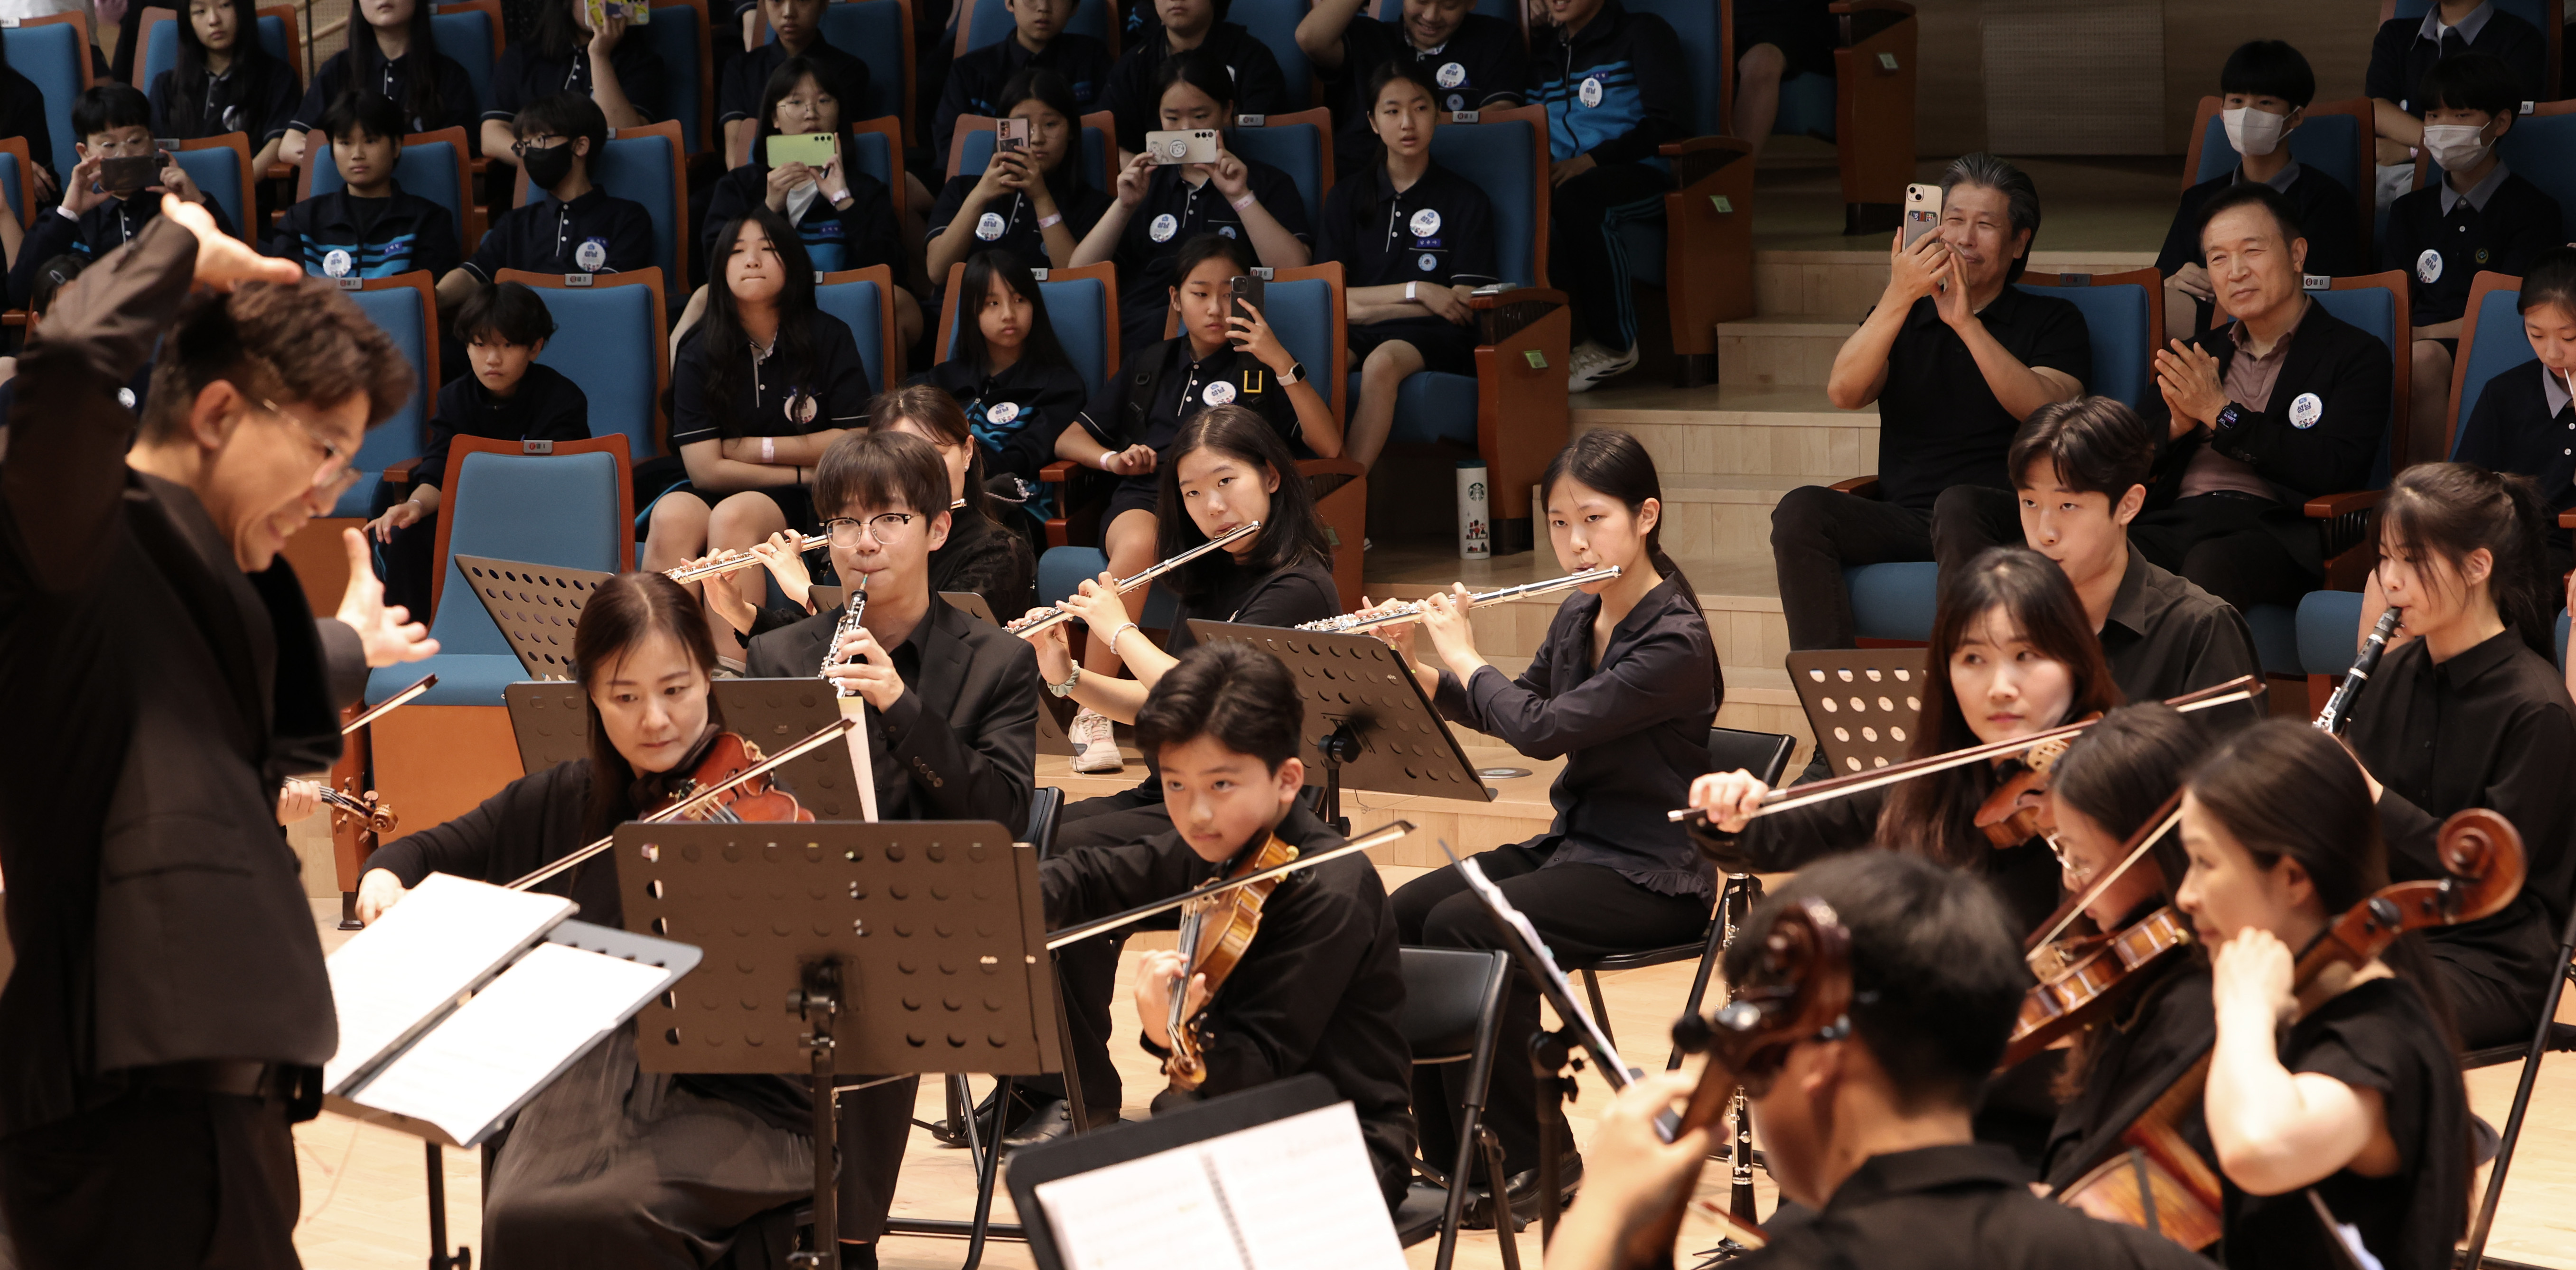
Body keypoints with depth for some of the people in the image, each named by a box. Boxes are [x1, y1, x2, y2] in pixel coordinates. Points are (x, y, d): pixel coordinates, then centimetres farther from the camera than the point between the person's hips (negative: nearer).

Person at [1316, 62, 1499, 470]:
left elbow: (1464, 306, 1)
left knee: (1382, 363, -38)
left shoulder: (1466, 201, 11)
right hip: (1355, 336, 2)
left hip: (1431, 336, -2)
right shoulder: (1348, 196, 18)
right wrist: (1416, 291, -5)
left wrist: (1364, 306, -3)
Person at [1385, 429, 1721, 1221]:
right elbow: (1499, 714, 21)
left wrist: (1463, 655, -11)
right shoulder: (1577, 617, 7)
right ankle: (1448, 1148, -1)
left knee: (1465, 928, -26)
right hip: (1572, 843, 8)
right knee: (1402, 915, -10)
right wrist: (1413, 664, 5)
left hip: (1650, 877, -8)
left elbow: (1542, 730, -26)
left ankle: (1532, 1161, -13)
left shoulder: (1674, 643, -19)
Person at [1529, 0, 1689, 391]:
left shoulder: (1642, 33, 8)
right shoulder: (1541, 46, 25)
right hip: (1562, 179, 4)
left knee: (1575, 197, -39)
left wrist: (1590, 160, -15)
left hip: (1639, 173, -4)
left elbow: (1669, 124, -5)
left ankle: (1615, 344, -25)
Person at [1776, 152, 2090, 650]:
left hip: (1999, 519, -3)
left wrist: (1967, 324, -15)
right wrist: (1899, 296, -11)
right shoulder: (1904, 317, 22)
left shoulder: (2053, 321, 14)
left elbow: (2050, 414, -7)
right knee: (1801, 510, -26)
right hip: (1899, 516, 3)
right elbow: (1844, 393, 2)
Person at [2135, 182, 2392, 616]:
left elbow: (2335, 471, -6)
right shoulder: (2199, 354, 27)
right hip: (2175, 517, 4)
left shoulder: (2356, 354, 10)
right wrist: (2177, 425, -1)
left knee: (2212, 564, -40)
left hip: (2271, 526, -4)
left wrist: (2221, 414, -4)